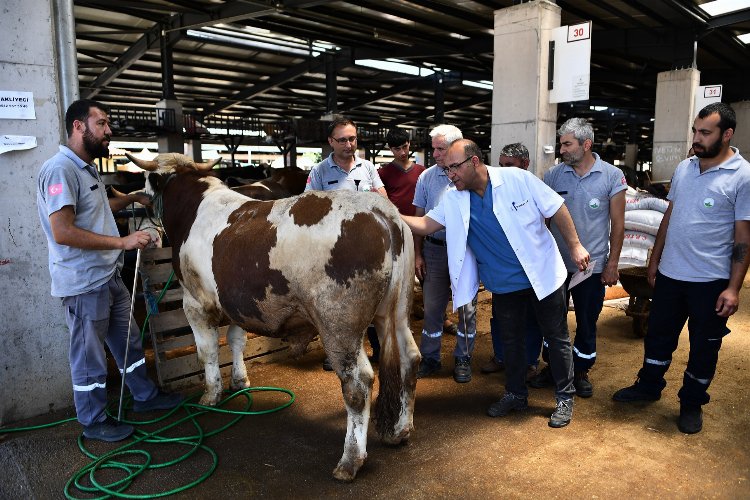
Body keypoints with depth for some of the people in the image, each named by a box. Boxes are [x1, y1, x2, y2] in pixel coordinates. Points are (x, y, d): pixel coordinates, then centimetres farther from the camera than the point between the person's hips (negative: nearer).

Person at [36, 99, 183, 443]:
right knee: (89, 354, 7)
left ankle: (145, 395, 37)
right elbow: (63, 232, -26)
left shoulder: (86, 169, 12)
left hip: (109, 277, 9)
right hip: (84, 283, -9)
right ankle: (94, 421, 24)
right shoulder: (60, 169, -18)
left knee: (128, 341, 20)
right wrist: (122, 241, -26)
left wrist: (131, 198, 37)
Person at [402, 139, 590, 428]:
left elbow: (557, 209, -9)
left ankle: (565, 397, 26)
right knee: (511, 340, 17)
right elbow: (425, 225, -8)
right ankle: (516, 394, 35)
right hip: (503, 285, 4)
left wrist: (575, 246, -8)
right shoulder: (453, 200, -5)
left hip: (541, 275, -3)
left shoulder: (518, 179, -16)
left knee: (557, 338, 9)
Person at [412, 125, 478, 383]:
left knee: (466, 307, 8)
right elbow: (419, 218, 8)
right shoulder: (427, 177, 4)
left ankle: (463, 359, 23)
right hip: (434, 249, 2)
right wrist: (417, 254, 4)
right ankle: (430, 358, 22)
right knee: (432, 307, 8)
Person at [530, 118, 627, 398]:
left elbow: (617, 224, -3)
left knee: (587, 323, 11)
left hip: (592, 266, -2)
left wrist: (612, 264, -5)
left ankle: (581, 371, 29)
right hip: (556, 263, 2)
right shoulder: (553, 175, -2)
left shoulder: (612, 176, -6)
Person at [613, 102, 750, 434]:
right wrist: (655, 260, 13)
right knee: (659, 335, 18)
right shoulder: (684, 168, 5)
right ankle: (648, 386, 37)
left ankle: (692, 403, 30)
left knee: (704, 346, 12)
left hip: (711, 281, -5)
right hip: (670, 273, 5)